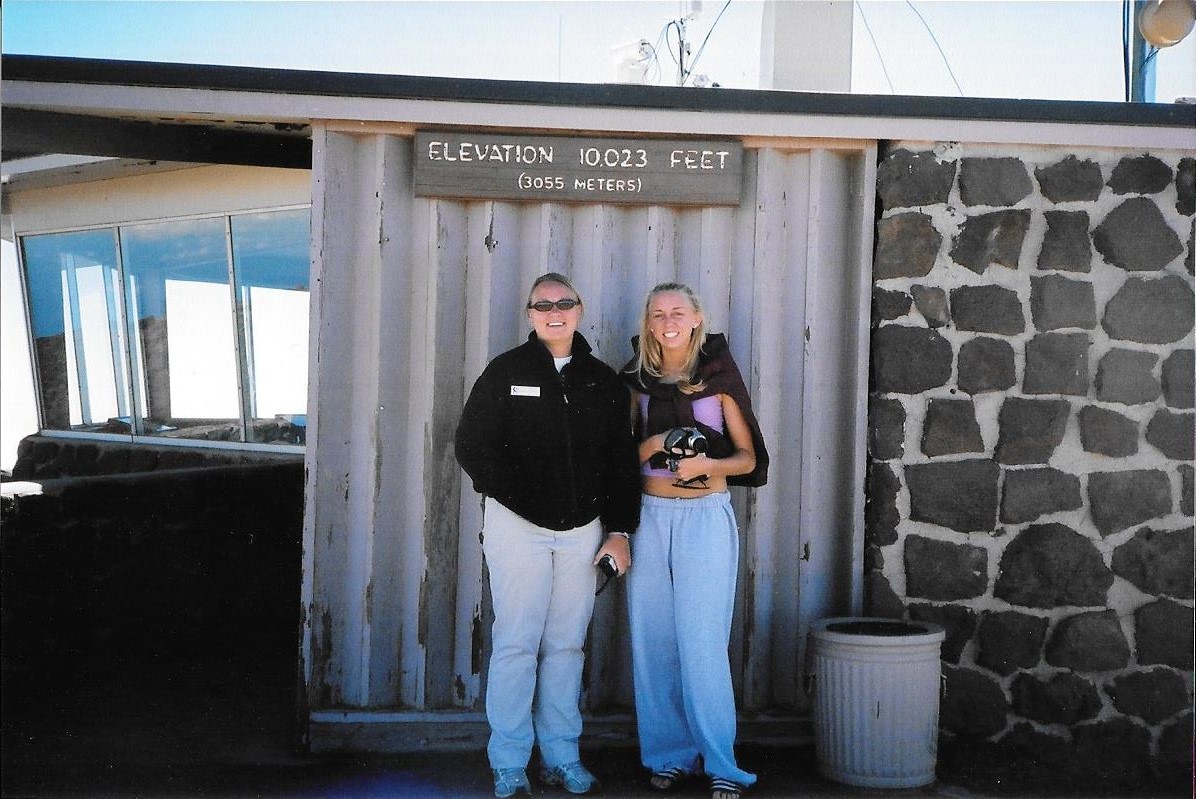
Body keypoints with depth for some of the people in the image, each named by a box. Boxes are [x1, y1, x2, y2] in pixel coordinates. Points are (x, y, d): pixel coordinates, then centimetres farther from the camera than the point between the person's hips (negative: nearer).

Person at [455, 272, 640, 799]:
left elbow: (622, 461, 11)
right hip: (517, 526, -3)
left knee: (567, 645, 9)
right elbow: (472, 446, -2)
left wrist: (620, 529, 5)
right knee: (517, 644, -2)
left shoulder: (603, 381, 10)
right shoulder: (506, 372, 1)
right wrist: (519, 495, -11)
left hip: (582, 529, 3)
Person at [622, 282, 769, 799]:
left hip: (706, 516, -3)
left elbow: (748, 458, 2)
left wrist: (706, 464, -18)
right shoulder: (638, 380, 8)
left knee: (702, 641, -7)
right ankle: (668, 755, 16)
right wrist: (653, 444, -10)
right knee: (653, 641, 4)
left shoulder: (718, 377, 0)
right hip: (650, 515, 3)